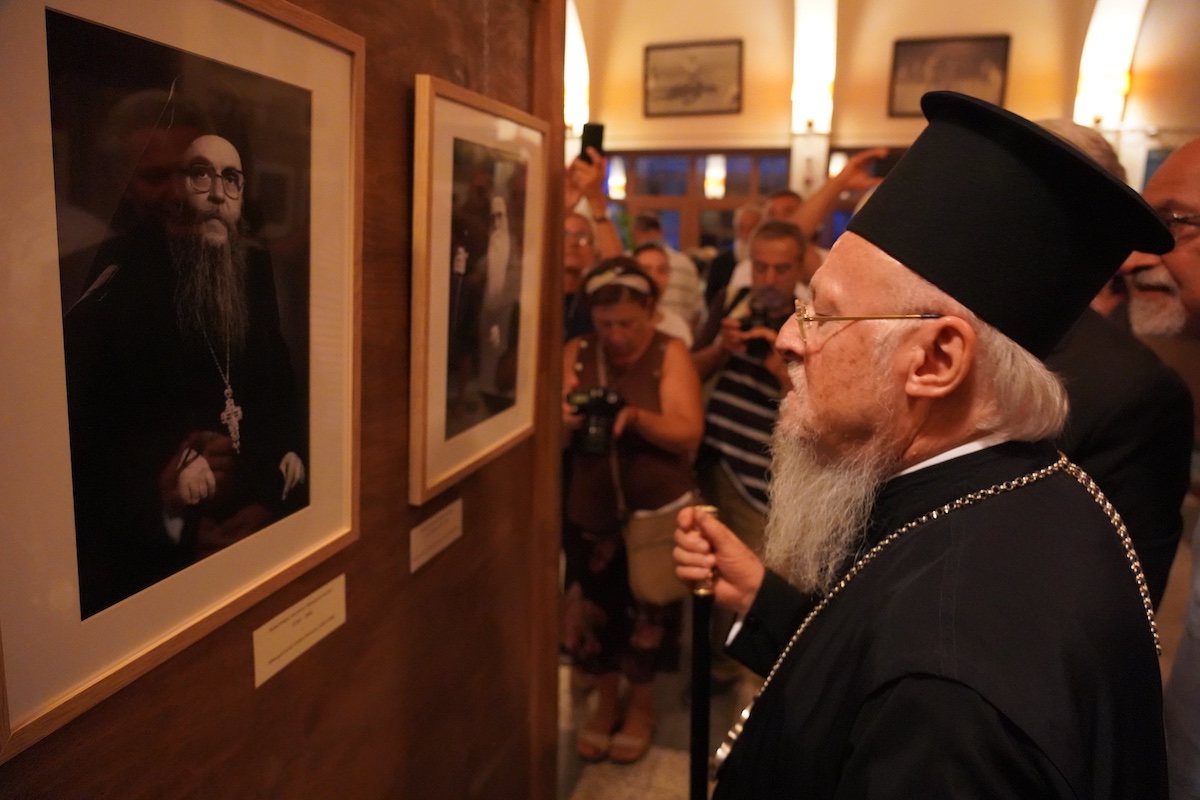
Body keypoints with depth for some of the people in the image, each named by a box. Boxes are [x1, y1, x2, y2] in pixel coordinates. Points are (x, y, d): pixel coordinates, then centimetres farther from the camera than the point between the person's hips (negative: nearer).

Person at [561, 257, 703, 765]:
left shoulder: (670, 354, -8)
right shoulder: (577, 353, 0)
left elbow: (689, 436, -16)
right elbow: (556, 439, -1)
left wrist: (635, 417, -32)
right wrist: (565, 421, -24)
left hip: (658, 511, -2)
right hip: (591, 510, 3)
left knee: (648, 615, 10)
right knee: (592, 611, 10)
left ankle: (641, 708, 35)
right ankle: (606, 703, 35)